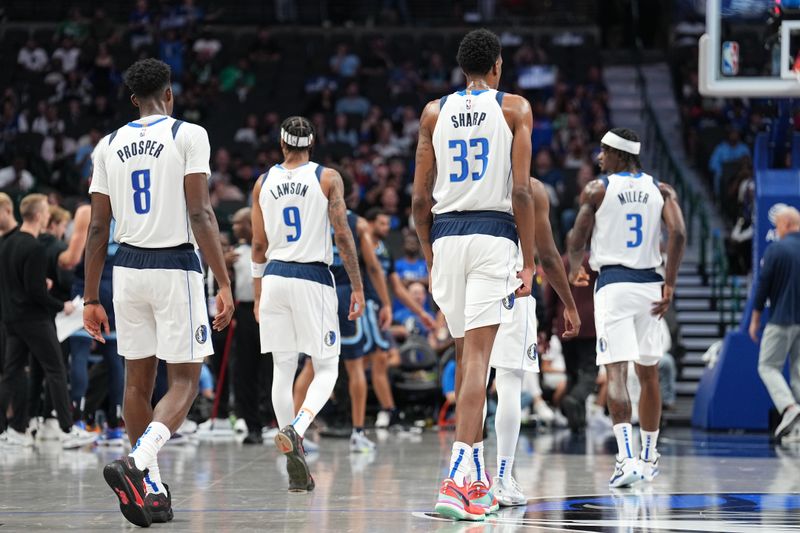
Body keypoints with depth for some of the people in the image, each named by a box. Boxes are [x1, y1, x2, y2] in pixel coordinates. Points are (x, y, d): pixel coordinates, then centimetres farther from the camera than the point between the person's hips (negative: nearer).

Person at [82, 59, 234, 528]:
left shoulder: (109, 146, 8)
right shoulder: (188, 136, -4)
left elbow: (98, 228, 7)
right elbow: (201, 214, -13)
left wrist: (91, 299, 11)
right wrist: (224, 284, -12)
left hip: (128, 268, 4)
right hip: (176, 266, -4)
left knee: (138, 379, 13)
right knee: (185, 381, 0)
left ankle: (152, 490, 15)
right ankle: (136, 462, -23)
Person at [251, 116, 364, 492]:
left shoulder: (264, 183, 8)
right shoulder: (327, 179, -2)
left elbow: (259, 246, 10)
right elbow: (343, 235, -7)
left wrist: (258, 297, 18)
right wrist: (358, 287, -2)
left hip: (274, 278, 3)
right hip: (313, 278, -3)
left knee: (282, 370, 8)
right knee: (326, 368, 6)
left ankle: (297, 471, 5)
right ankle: (296, 429, -23)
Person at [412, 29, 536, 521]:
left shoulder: (435, 112, 11)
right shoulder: (514, 108, 2)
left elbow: (421, 198, 8)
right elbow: (521, 190, -6)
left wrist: (429, 257, 19)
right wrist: (529, 260, -2)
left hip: (446, 236, 4)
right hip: (494, 234, -4)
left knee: (466, 353, 18)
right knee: (477, 356, -10)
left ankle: (471, 476, 24)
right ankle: (456, 480, -22)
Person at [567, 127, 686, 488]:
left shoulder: (597, 189, 0)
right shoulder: (661, 190, 8)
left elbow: (577, 241, 0)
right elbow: (678, 233, -7)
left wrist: (575, 270, 21)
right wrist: (669, 284, -3)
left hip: (612, 284, -4)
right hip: (649, 284, 4)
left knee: (615, 373, -11)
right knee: (648, 373, 17)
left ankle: (628, 458, -27)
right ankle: (648, 456, 26)